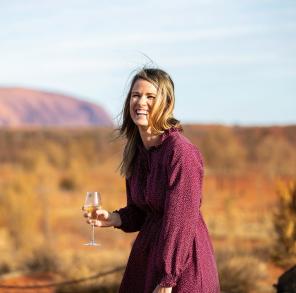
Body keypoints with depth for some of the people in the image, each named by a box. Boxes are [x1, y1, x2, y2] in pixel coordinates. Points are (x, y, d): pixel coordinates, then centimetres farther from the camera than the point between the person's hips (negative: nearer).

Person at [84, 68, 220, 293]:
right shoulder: (136, 151, 4)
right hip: (147, 256, 7)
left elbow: (180, 221, -20)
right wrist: (113, 219, -7)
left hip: (182, 267, -7)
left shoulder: (181, 152, -19)